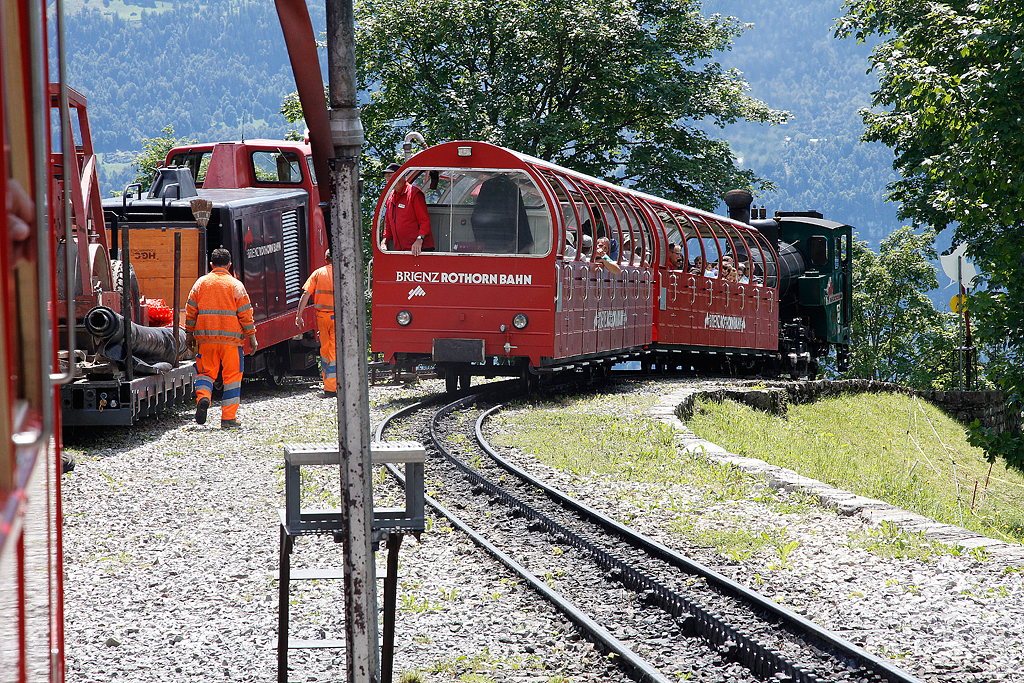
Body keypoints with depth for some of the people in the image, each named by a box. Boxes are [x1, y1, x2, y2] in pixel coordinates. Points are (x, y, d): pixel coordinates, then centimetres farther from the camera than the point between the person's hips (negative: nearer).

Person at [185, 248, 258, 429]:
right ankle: (228, 418, 3)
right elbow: (245, 313, -2)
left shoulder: (201, 283, 5)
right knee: (231, 376, 5)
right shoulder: (235, 285, -1)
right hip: (231, 338, -2)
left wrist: (189, 333, 16)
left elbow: (190, 310, 7)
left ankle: (203, 397, -17)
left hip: (205, 337, 2)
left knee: (205, 372, 13)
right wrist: (251, 336, 6)